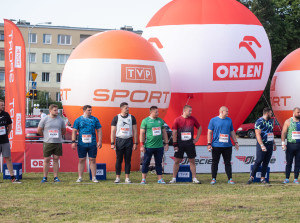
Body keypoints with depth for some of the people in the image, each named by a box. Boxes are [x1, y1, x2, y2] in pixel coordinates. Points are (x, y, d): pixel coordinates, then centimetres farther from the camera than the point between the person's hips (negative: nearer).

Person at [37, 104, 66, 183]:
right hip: (48, 143, -2)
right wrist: (45, 136, 10)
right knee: (46, 160, 0)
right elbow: (39, 130, 6)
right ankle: (45, 177, 6)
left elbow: (63, 131, 16)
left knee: (56, 159, 4)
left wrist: (57, 136, 11)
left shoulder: (60, 119, 6)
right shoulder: (45, 119, -1)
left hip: (58, 143, 2)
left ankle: (56, 177, 8)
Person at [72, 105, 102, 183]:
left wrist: (100, 141, -1)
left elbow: (99, 130, 8)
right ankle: (80, 177, 9)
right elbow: (74, 131, 4)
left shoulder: (95, 119, 8)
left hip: (92, 144, 1)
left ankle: (93, 177, 5)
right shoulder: (78, 120, 5)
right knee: (81, 160, 3)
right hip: (81, 144, -1)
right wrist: (73, 142, -4)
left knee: (92, 160, 1)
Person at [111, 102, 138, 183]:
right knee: (119, 159, 0)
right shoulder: (116, 118, 3)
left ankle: (127, 178, 7)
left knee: (128, 160, 3)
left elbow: (135, 131, 8)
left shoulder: (131, 118, 7)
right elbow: (113, 131, 2)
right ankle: (117, 177, 5)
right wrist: (112, 143, -6)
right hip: (119, 140, -1)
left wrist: (135, 143, 2)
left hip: (129, 140, 1)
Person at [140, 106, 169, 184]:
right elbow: (142, 133, -3)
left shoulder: (160, 120, 10)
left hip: (159, 146, 4)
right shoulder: (145, 121, -3)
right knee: (146, 162, 2)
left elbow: (164, 132, 16)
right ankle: (143, 179, 8)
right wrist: (142, 145, -9)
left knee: (158, 163, 8)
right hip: (149, 146, -4)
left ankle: (160, 179, 13)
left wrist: (166, 143, 12)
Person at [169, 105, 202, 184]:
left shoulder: (193, 119, 3)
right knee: (177, 161, 1)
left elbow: (199, 128, 16)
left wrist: (197, 138, 7)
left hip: (190, 144, 2)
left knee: (192, 161, 4)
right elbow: (174, 132, -3)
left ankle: (194, 178, 9)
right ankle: (174, 178, 8)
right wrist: (175, 144, -7)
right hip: (180, 144, -2)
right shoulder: (177, 120, -5)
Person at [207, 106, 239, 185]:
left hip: (227, 145, 3)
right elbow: (209, 132, 0)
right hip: (216, 145, -3)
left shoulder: (229, 120, 11)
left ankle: (230, 179, 9)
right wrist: (209, 143, -7)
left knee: (228, 162, 5)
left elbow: (232, 132, 18)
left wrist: (235, 142, 13)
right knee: (215, 162, 3)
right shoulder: (213, 120, -1)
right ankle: (213, 179, 11)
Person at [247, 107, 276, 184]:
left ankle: (262, 178, 9)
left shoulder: (270, 121, 14)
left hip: (270, 145, 7)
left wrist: (274, 143, 23)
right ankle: (251, 177, -3)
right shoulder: (259, 122, -12)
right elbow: (258, 134, -18)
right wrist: (262, 145, -25)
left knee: (266, 162, 5)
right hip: (262, 144, -7)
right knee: (258, 161, -9)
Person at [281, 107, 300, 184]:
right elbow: (283, 133, -1)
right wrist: (283, 143, -10)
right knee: (289, 163, 0)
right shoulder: (288, 121, 2)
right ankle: (287, 178, 5)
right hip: (290, 145, -2)